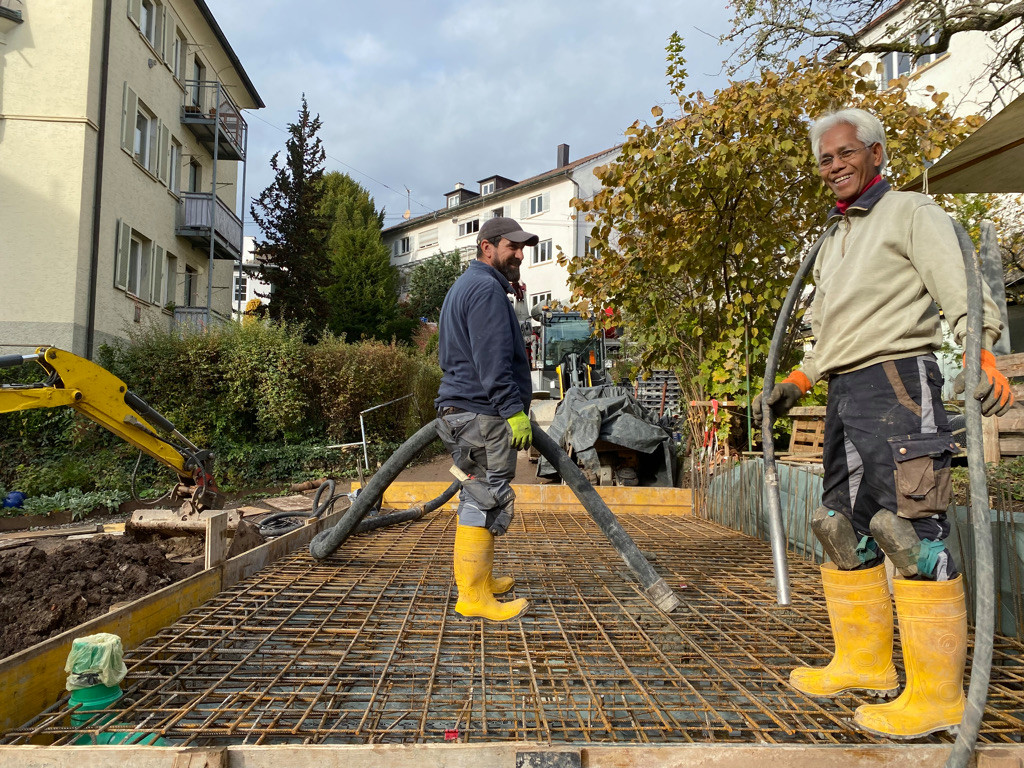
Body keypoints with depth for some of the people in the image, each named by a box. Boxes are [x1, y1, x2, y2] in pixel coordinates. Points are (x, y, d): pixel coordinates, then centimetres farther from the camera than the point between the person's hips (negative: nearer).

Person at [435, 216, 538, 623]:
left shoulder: (464, 286, 24)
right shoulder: (487, 288, -11)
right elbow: (493, 361, -21)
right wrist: (514, 410, -21)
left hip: (460, 408, 11)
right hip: (483, 412, -11)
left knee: (480, 497, 17)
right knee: (487, 500, -9)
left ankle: (480, 578, 28)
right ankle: (473, 596, -6)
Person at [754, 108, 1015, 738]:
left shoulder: (911, 212, 2)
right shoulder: (833, 240, 26)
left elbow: (963, 292, -12)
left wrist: (985, 359, -28)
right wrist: (795, 384, 20)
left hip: (897, 379, -8)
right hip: (843, 392, 9)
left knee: (911, 529, -12)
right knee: (843, 526, 10)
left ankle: (937, 692, -4)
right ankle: (864, 663, 22)